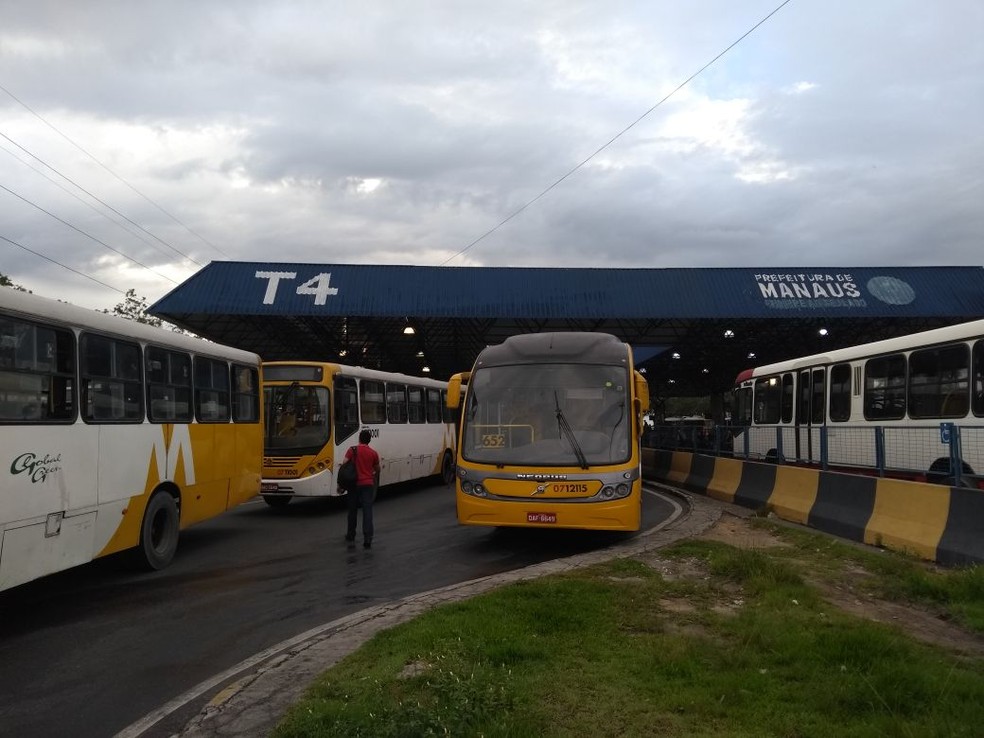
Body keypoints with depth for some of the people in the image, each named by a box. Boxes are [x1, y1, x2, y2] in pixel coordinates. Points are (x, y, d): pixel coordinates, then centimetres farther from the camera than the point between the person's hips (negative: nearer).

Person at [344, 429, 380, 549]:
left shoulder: (352, 450, -3)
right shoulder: (373, 453, 3)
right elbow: (377, 469, 17)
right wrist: (375, 480, 38)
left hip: (354, 484, 0)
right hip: (368, 485, 0)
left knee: (353, 510, 16)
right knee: (367, 511, -3)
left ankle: (351, 535, 30)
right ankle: (367, 540, -11)